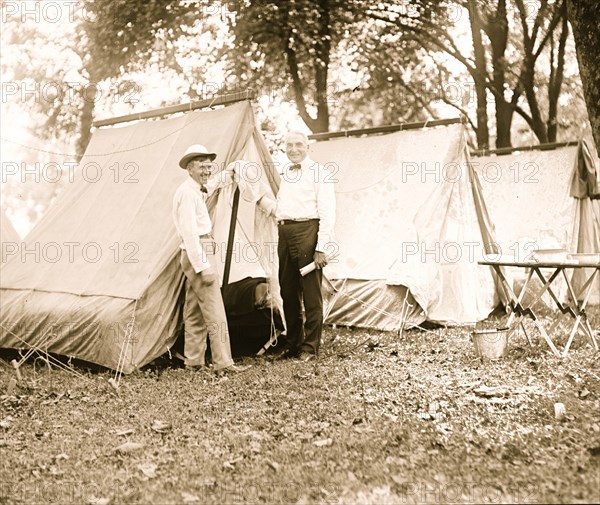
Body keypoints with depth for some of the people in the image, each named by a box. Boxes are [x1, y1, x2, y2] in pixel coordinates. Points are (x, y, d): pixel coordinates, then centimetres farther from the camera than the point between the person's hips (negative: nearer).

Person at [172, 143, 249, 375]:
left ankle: (193, 360, 19)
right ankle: (223, 362, -9)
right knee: (214, 310, -10)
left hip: (195, 257, 11)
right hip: (198, 255, -11)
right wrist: (203, 267, -23)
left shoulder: (196, 191, 17)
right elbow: (189, 232, -21)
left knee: (194, 311, 13)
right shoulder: (187, 193, -14)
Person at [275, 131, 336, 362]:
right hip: (284, 233, 7)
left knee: (311, 293, -3)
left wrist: (322, 247, -15)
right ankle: (293, 344, 21)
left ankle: (310, 347, 6)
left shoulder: (319, 172, -4)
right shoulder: (284, 173, 18)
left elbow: (327, 212, -10)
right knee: (288, 292, 11)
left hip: (306, 231, -7)